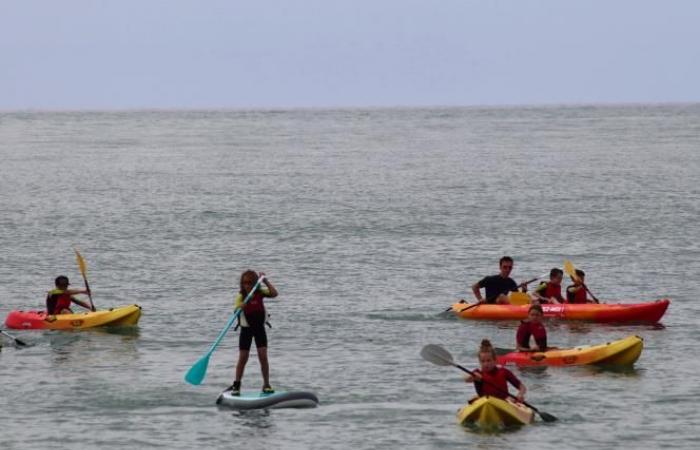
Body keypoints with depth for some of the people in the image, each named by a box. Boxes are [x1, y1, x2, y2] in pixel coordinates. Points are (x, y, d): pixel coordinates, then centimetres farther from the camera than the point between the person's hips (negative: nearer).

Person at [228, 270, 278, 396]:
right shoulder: (241, 296, -10)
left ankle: (266, 385, 4)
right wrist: (240, 308, -43)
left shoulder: (260, 292, -6)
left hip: (259, 327, 1)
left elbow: (274, 293, -21)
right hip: (246, 328, -1)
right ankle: (236, 385, 10)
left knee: (263, 356, -5)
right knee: (243, 357, 1)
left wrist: (266, 281, -23)